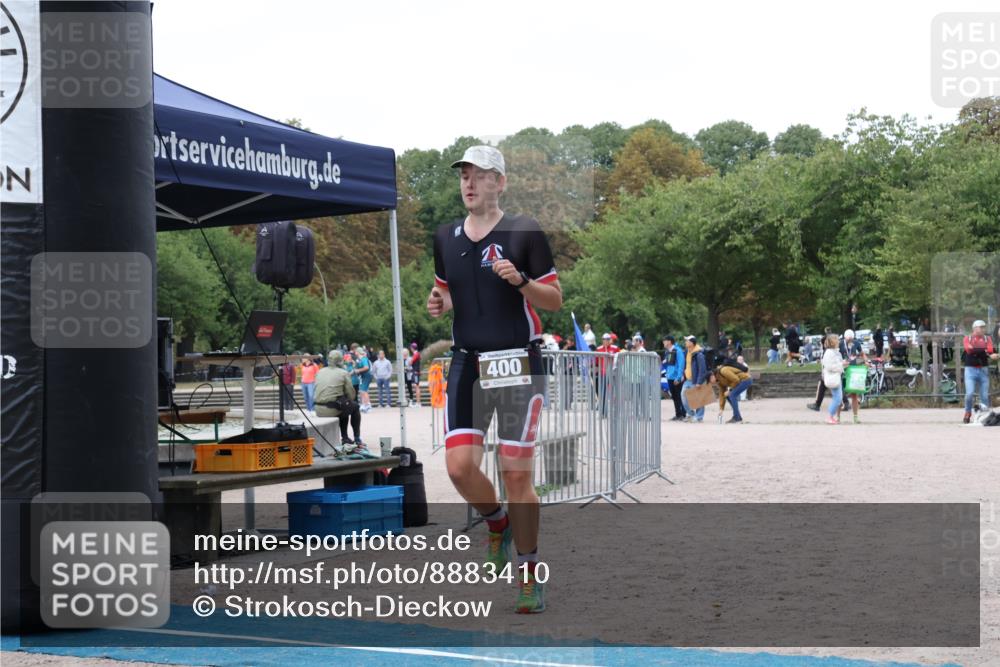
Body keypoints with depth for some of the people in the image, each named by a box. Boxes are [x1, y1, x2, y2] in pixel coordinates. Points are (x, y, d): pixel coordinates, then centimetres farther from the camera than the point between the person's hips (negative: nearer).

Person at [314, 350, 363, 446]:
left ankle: (345, 438, 35)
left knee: (344, 406, 34)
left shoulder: (319, 373, 13)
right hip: (333, 410, -6)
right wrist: (348, 401, 21)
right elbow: (351, 395, -2)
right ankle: (357, 439, 23)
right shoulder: (344, 373, -3)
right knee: (355, 407, 24)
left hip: (319, 410, 6)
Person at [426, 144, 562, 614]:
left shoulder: (525, 233, -3)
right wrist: (438, 303, 2)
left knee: (517, 475, -3)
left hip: (518, 363, -4)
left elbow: (555, 300, 0)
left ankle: (529, 576, 10)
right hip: (467, 363, 4)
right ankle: (497, 523, 21)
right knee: (459, 466, -10)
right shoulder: (445, 238, 11)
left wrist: (520, 280, -18)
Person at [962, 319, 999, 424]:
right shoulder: (967, 339, 4)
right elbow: (969, 349, -15)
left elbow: (991, 350, -9)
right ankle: (968, 413, 6)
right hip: (970, 369, -2)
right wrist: (984, 351, -15)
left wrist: (976, 350, -23)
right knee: (970, 393, -12)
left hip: (984, 370, 2)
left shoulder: (987, 339, 10)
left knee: (985, 395, 0)